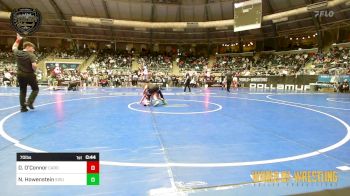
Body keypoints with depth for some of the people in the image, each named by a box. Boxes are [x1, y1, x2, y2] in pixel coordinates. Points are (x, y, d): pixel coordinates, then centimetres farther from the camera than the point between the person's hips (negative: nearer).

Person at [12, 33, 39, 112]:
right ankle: (29, 102, -6)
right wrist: (34, 70, -8)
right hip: (30, 75, -6)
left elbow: (14, 48, 26)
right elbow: (34, 65, -28)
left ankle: (23, 107, 12)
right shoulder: (31, 55, -16)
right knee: (35, 89, 11)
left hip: (20, 75, 6)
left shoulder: (18, 53, 2)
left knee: (22, 91, 13)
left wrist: (18, 40, 31)